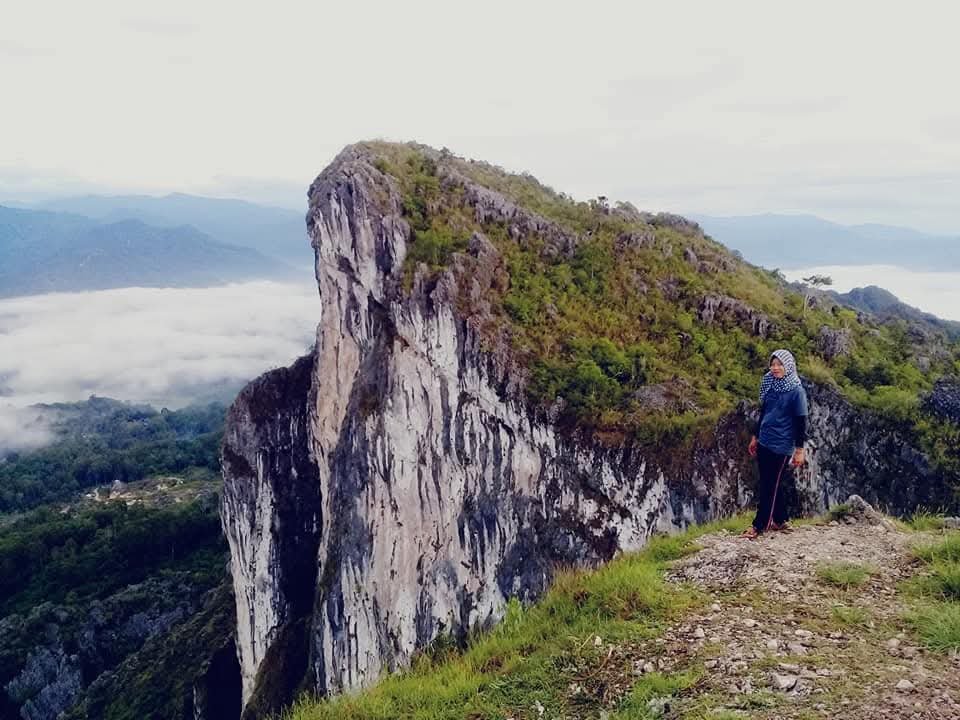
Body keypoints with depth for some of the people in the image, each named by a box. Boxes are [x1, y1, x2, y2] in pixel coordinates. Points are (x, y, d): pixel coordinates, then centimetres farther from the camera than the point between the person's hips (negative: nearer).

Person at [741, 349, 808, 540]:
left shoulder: (796, 391, -11)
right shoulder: (770, 386, 6)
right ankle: (780, 521, 26)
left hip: (781, 446, -6)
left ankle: (759, 525, 5)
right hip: (764, 443, 6)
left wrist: (799, 449, -12)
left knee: (769, 486, -1)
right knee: (774, 484, 14)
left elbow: (801, 422, -10)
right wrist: (755, 437, 19)